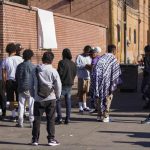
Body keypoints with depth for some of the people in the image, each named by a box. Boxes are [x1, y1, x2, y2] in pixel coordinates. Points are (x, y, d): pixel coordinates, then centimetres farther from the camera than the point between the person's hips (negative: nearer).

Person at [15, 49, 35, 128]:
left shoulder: (20, 66, 3)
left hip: (21, 89, 3)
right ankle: (32, 122, 3)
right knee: (31, 106, 3)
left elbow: (16, 77, 7)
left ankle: (20, 122, 7)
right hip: (31, 88, -3)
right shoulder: (33, 67, -7)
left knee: (21, 105, 7)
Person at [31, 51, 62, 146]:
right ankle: (51, 139, 6)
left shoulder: (36, 70, -1)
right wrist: (58, 96, 10)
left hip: (38, 99, 2)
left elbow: (32, 84, 4)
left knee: (37, 119, 9)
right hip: (50, 98, -2)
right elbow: (58, 85, -6)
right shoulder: (53, 71, -9)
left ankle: (35, 139, 13)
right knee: (51, 119, 5)